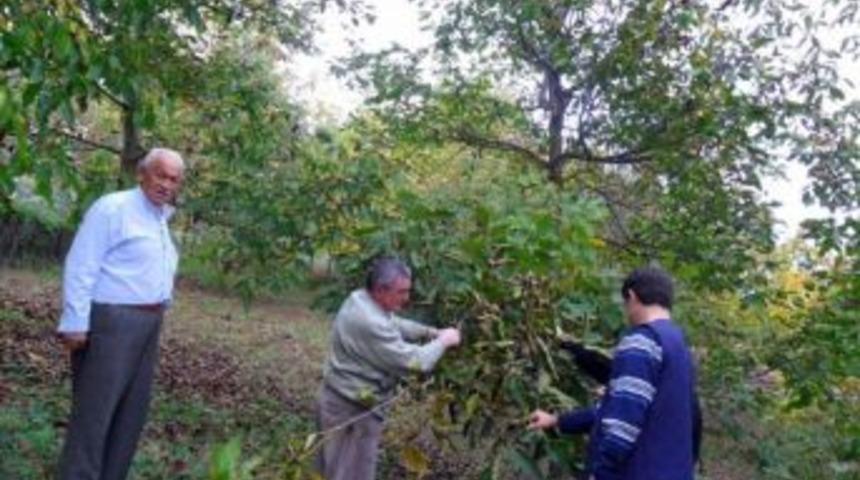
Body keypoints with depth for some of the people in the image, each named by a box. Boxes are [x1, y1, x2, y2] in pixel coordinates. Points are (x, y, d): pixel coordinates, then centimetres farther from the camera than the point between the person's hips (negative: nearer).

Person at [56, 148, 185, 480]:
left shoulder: (161, 219, 15)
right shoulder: (113, 208, -12)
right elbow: (81, 268, -16)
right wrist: (75, 324, -21)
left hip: (146, 325, 9)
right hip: (110, 322, -9)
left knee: (131, 412, 13)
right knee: (94, 411, -4)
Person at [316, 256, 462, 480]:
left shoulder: (360, 300, -1)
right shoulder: (370, 323, -32)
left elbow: (395, 325, 16)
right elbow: (416, 361, -28)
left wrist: (430, 332, 3)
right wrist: (443, 341, -11)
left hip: (338, 398, 10)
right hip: (353, 409, -10)